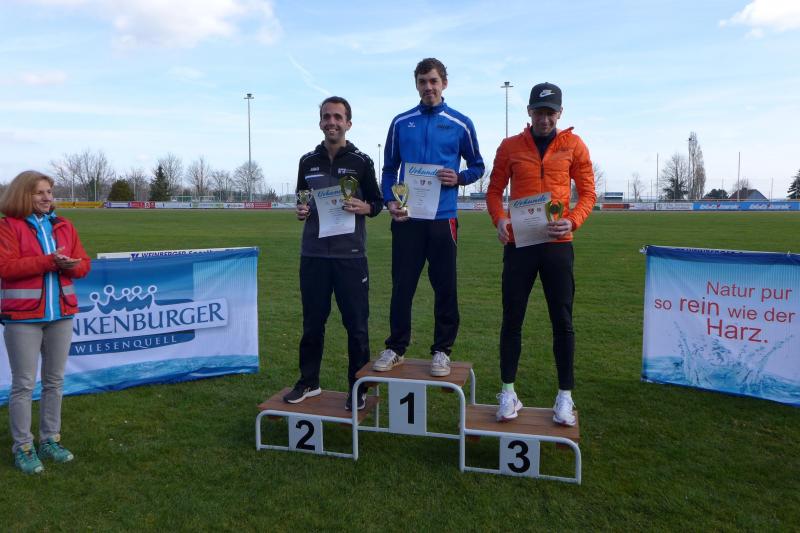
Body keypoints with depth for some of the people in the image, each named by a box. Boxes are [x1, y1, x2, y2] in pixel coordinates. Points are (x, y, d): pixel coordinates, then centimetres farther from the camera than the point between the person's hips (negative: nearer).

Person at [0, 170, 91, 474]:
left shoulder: (64, 227, 12)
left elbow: (84, 263, 9)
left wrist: (70, 265, -13)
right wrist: (48, 261, -21)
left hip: (61, 313, 5)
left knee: (55, 381, 12)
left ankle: (50, 440, 26)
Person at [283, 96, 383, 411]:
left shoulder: (361, 162, 1)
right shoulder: (308, 161, 11)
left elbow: (377, 203, 5)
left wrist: (364, 208, -17)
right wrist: (300, 211, -3)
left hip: (350, 256, -3)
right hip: (313, 255, 3)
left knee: (356, 324, 2)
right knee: (312, 322, 11)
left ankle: (358, 388, 16)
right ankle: (308, 382, 26)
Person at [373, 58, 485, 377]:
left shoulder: (460, 124, 5)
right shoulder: (401, 122, 9)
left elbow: (477, 167, 12)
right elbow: (389, 169, 13)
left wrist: (459, 177, -10)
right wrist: (389, 201, -3)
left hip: (443, 218, -1)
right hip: (406, 218, 1)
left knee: (445, 288, 4)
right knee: (402, 286, 6)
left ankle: (442, 350, 17)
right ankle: (396, 348, 18)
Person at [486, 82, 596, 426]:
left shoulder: (573, 146, 5)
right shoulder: (510, 147, 6)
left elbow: (587, 193, 4)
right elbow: (494, 190, 8)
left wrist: (572, 221, -15)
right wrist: (499, 219, -11)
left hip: (557, 244, 0)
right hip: (518, 243, 1)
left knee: (562, 321, 4)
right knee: (512, 319, 3)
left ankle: (565, 396, 15)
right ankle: (508, 391, 14)